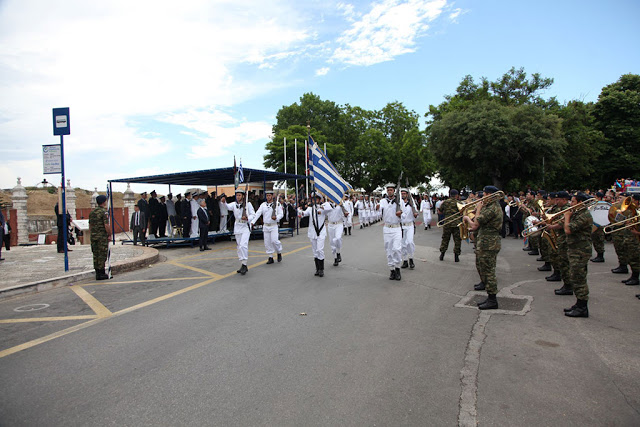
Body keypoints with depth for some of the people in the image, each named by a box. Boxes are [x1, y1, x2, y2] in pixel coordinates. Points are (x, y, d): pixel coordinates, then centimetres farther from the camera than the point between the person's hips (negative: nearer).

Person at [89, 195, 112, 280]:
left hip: (93, 236, 8)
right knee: (102, 255, -3)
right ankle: (101, 274, -1)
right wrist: (109, 235, -7)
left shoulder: (92, 212, 12)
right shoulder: (104, 212, -12)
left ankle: (97, 273, 17)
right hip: (102, 236, -7)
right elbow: (106, 226, -18)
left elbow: (90, 226, 17)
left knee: (96, 255, 11)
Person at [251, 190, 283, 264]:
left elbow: (281, 214, -3)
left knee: (274, 240, -15)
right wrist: (252, 222, -16)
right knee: (267, 243, 4)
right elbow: (258, 213, -3)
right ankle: (270, 258, 14)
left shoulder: (277, 204, 0)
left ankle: (279, 253, 10)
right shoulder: (263, 204, 7)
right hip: (265, 226, 4)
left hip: (274, 226, -3)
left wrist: (276, 217, -25)